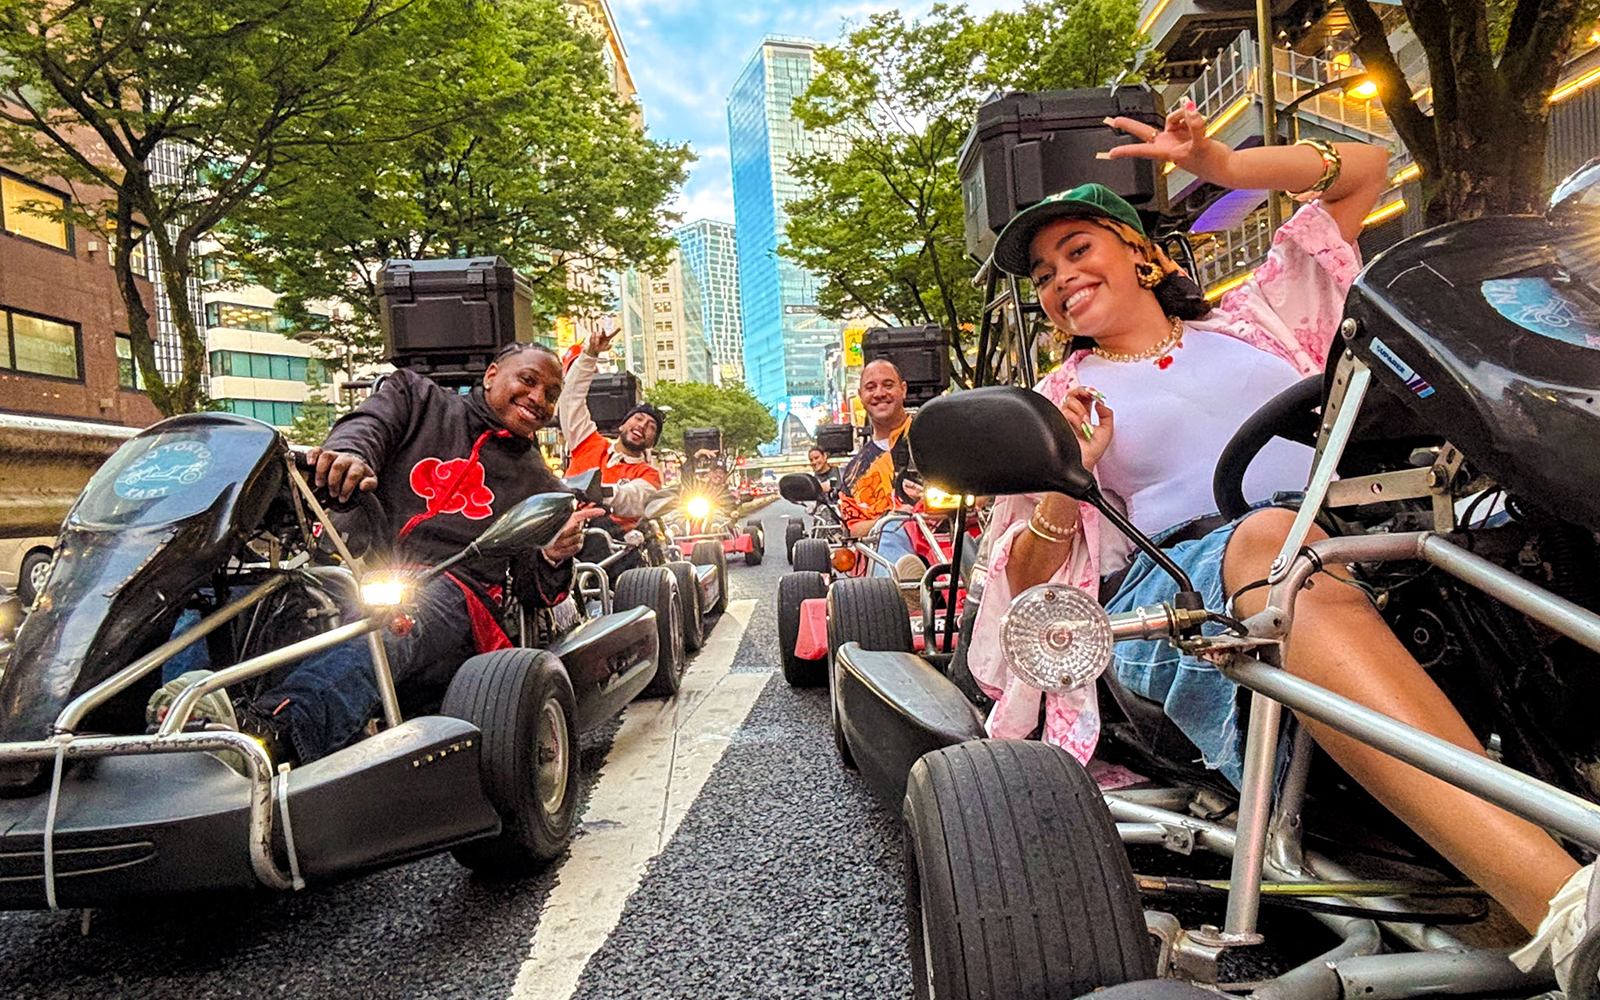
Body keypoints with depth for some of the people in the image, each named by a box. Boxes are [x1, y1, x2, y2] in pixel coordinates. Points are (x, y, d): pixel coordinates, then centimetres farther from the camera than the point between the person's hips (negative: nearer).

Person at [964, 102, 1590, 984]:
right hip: (1172, 581, -3)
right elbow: (1024, 579, 12)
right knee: (1275, 538, -38)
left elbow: (1363, 172, 29)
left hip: (1349, 553, 4)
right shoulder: (1058, 404, 20)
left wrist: (1224, 167, 13)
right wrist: (1062, 492, -9)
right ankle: (1565, 907, -52)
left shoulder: (1248, 320, 27)